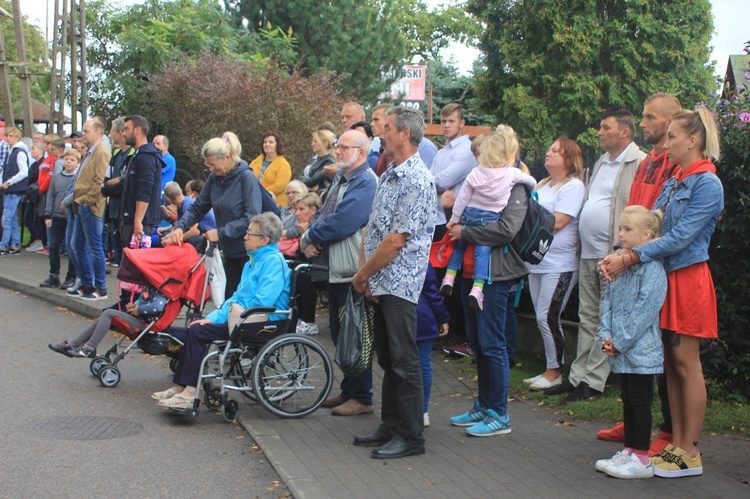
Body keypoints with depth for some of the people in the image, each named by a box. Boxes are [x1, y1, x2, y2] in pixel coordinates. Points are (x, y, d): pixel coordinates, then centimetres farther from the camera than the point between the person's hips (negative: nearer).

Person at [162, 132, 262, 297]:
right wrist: (180, 227, -8)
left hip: (248, 252, -7)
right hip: (230, 252, 7)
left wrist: (220, 233, -20)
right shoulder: (215, 178, 4)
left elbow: (252, 218, -21)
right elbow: (198, 208, 9)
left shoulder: (247, 178, -15)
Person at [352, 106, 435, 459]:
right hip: (380, 284, 9)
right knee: (387, 359, 15)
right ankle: (390, 428, 25)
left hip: (399, 284, -9)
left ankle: (411, 437, 7)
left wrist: (363, 275, -12)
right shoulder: (389, 176, 15)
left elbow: (396, 240, -20)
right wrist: (364, 271, 1)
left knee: (404, 361, -2)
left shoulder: (416, 181, -15)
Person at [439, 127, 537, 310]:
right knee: (482, 250, 0)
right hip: (491, 219, -2)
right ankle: (477, 288, -10)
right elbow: (532, 182, 10)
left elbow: (462, 199, -1)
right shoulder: (513, 174, -7)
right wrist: (530, 188, 34)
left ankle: (449, 276, 14)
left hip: (469, 215, 2)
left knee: (459, 245, 19)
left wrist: (454, 219, 8)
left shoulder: (475, 174, -4)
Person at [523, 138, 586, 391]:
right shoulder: (543, 185, 17)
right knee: (542, 318, 10)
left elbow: (557, 222, -17)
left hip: (559, 265, -8)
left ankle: (554, 371, 7)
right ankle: (550, 370, 19)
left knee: (547, 317, -7)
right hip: (537, 262, 8)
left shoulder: (574, 186, -9)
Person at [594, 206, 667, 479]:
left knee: (640, 402, -1)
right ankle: (629, 451, 25)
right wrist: (606, 336, 1)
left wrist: (620, 342, -17)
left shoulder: (652, 268, -15)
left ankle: (642, 459, 7)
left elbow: (644, 311, -19)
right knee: (628, 402, 16)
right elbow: (608, 302, 13)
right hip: (621, 351, 8)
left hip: (641, 351, -8)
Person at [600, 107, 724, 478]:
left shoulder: (707, 184, -13)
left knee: (685, 364, -3)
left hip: (688, 280, -8)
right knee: (670, 364, 10)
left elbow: (679, 238, -19)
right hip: (664, 279, 8)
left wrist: (630, 258, -20)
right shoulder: (673, 183, 13)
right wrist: (619, 255, -7)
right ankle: (677, 444, 18)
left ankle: (690, 455, 5)